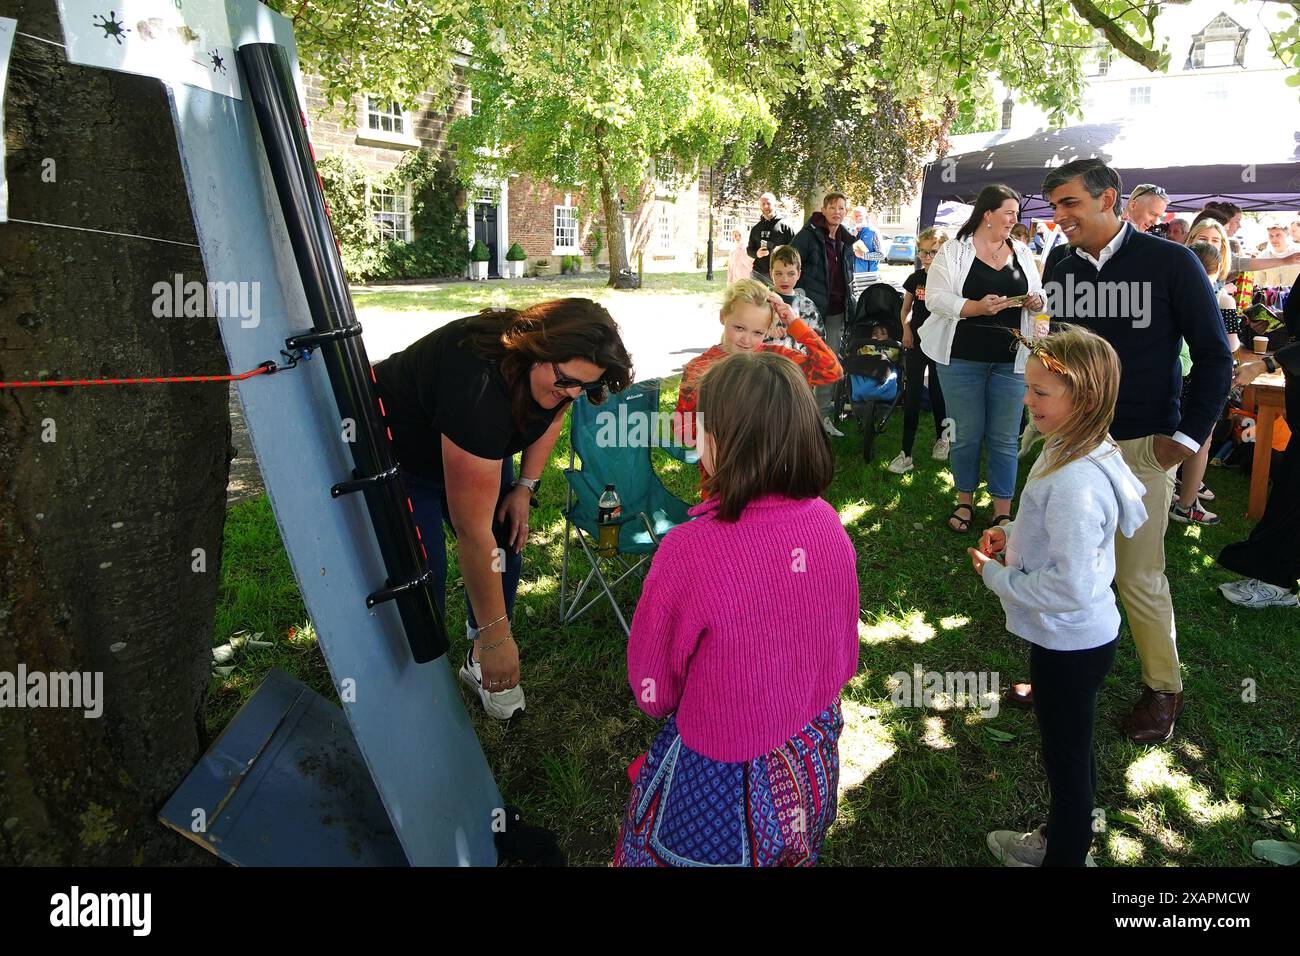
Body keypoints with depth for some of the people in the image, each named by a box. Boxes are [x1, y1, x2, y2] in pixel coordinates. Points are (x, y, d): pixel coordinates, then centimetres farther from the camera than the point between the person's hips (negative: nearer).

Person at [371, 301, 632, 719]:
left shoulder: (555, 365, -22)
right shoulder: (478, 386, -43)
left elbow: (552, 416, 5)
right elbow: (473, 531, -40)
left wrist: (525, 487, -6)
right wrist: (495, 636, -35)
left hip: (481, 447, 7)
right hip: (396, 460, -6)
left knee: (506, 551, -1)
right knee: (423, 582, -11)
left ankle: (480, 664, 19)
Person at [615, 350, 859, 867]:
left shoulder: (688, 551, -31)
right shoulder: (828, 523, -14)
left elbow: (653, 692, -15)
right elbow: (844, 655, 1)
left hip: (724, 788, -4)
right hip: (815, 765, 5)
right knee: (792, 854, 32)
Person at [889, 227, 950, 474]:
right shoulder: (915, 279, 3)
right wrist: (906, 329, -1)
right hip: (916, 342, 2)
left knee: (938, 392, 11)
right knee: (912, 395, -1)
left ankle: (941, 438, 35)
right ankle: (906, 454, 0)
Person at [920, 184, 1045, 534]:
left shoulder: (1022, 253, 12)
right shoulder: (954, 251, -2)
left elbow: (1037, 295, 19)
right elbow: (936, 298, -11)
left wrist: (1036, 301, -5)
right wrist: (977, 307, -23)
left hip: (1010, 360, 3)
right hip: (962, 359, -3)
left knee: (1004, 438, 6)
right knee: (966, 435, 7)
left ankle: (1002, 510, 17)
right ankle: (965, 501, 25)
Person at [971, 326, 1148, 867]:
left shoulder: (1075, 483, -33)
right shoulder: (1073, 451, -2)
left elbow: (1070, 587, -31)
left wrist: (996, 576, -19)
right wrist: (1011, 534, 1)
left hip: (1070, 644, -10)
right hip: (1075, 637, 10)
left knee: (1066, 755, 13)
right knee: (1069, 746, 27)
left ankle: (1065, 856, 36)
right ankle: (1061, 837, 50)